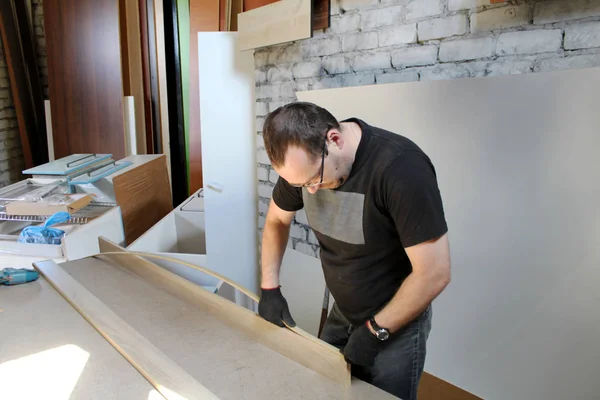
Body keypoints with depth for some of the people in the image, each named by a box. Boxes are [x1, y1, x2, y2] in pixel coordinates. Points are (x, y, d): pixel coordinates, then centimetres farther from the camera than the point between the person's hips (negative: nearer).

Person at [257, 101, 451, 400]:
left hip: (396, 322, -5)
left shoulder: (401, 168, -32)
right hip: (342, 313, 6)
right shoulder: (303, 159, -12)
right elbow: (276, 220, 7)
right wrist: (269, 288, 0)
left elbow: (434, 273, -27)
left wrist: (375, 330, -20)